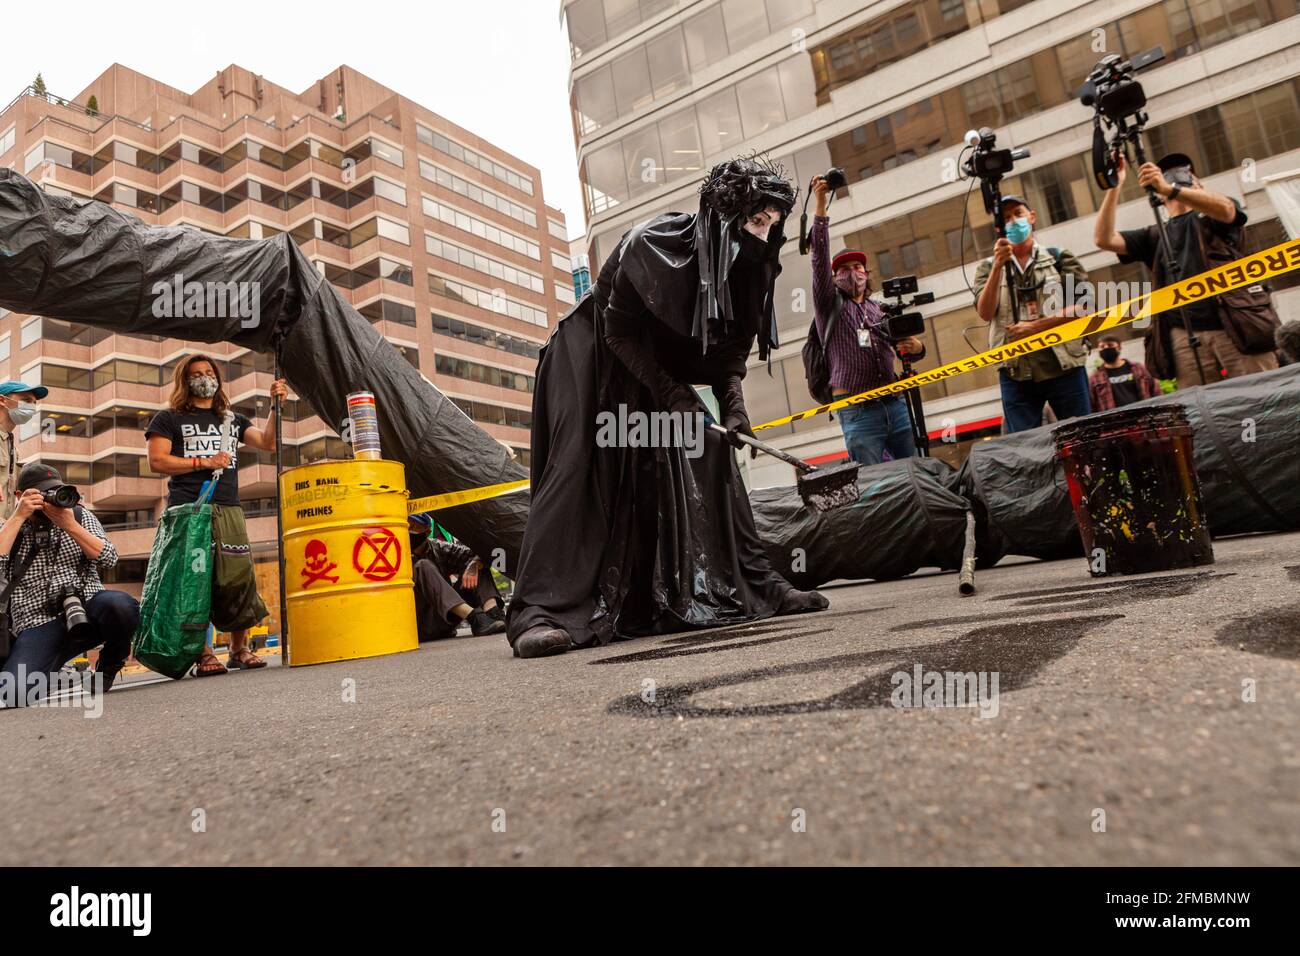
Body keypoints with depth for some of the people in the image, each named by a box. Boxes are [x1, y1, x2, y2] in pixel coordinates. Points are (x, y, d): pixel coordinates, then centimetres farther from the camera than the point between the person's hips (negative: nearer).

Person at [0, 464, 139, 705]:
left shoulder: (80, 516, 15)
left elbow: (109, 558, 1)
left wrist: (70, 525, -7)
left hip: (88, 606, 1)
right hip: (39, 624, -1)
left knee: (120, 604, -37)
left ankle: (109, 665, -4)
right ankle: (54, 675, 10)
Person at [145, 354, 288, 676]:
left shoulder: (232, 419, 24)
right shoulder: (170, 418, 13)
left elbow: (268, 442, 11)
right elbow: (157, 460, 1)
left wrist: (275, 405, 1)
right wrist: (203, 462, -6)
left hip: (228, 510, 3)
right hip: (187, 510, -3)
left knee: (240, 577, -5)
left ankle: (239, 648, 5)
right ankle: (202, 653, -3)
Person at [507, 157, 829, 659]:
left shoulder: (743, 264, -8)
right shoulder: (651, 242, -27)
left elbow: (732, 346, -3)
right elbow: (619, 333, -22)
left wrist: (733, 401, -20)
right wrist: (672, 395, -25)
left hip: (660, 362, 7)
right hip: (592, 359, -6)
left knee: (708, 457, -2)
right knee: (577, 467, -19)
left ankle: (754, 585, 4)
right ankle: (539, 612, -23)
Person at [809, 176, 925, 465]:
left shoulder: (881, 311, 21)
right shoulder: (830, 305, 9)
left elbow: (906, 350, 17)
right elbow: (820, 259, -4)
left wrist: (916, 348, -8)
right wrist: (820, 208, -11)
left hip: (896, 405, 4)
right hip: (857, 411, -4)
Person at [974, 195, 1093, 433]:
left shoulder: (1058, 257, 12)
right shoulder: (988, 267, 14)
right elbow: (985, 313, -4)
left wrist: (1037, 326, -10)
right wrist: (998, 266, -14)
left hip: (1065, 366, 0)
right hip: (1016, 373, 0)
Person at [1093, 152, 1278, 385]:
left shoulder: (1213, 217, 17)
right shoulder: (1154, 235, 23)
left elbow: (1224, 208, -9)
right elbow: (1104, 239, 8)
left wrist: (1169, 188, -21)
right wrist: (1114, 186, 0)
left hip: (1238, 328, -1)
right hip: (1185, 338, 1)